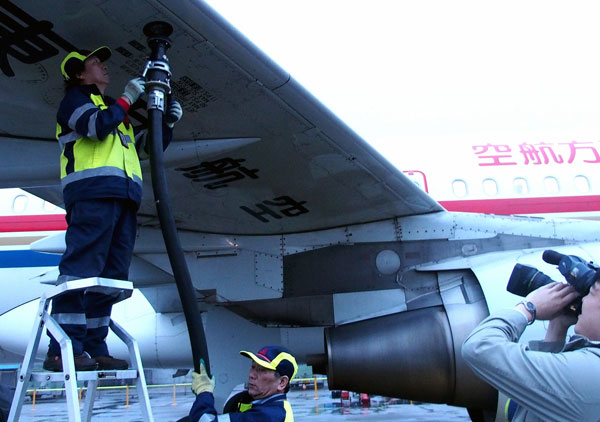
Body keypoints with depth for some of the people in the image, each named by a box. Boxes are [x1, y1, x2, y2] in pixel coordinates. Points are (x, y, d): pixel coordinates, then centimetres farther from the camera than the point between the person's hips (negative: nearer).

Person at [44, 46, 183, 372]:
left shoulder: (114, 110, 34)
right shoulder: (75, 99, 12)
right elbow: (96, 125, -11)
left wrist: (168, 122, 18)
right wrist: (127, 98, -1)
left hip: (122, 198, 8)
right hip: (92, 192, -8)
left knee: (111, 276, 2)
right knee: (80, 270, -15)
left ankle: (94, 349, 5)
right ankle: (62, 350, -15)